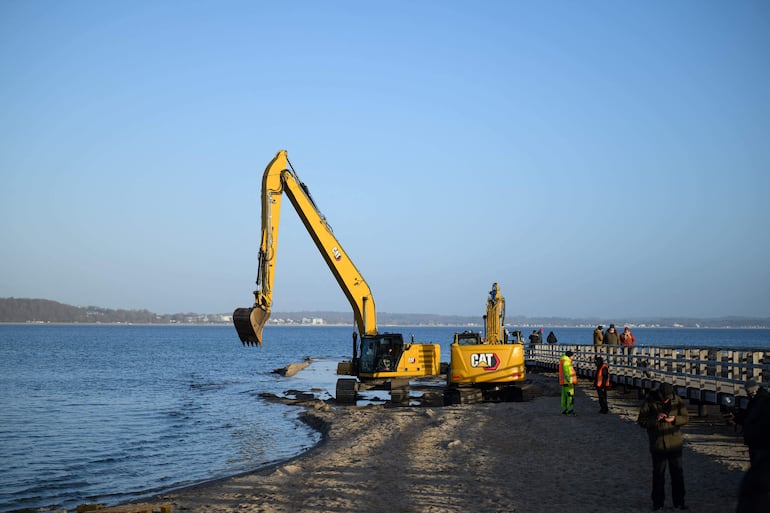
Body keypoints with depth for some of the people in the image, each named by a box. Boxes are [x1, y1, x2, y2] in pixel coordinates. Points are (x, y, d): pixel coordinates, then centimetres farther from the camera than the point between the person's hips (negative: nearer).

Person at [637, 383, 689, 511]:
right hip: (658, 444, -2)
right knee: (658, 474, 7)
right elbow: (641, 421, -7)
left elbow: (685, 418, 3)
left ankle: (679, 501, 16)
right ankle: (658, 502, 17)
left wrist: (674, 419, -17)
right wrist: (655, 419, -22)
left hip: (675, 443, 2)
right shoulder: (649, 401, -8)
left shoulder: (677, 401, -3)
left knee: (677, 472, 7)